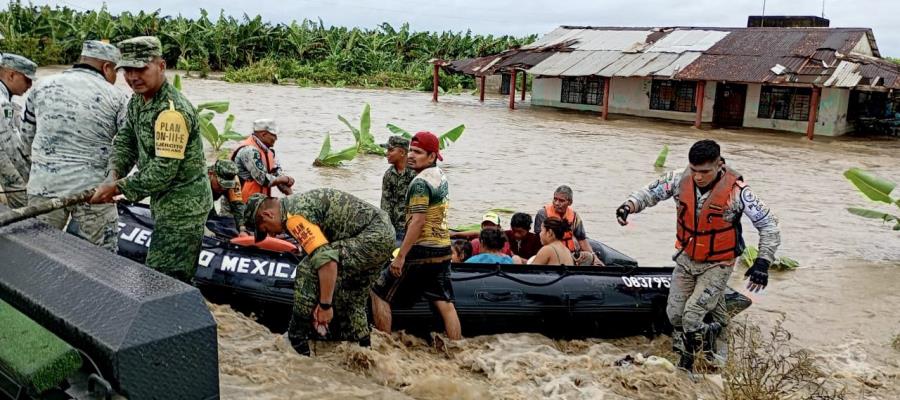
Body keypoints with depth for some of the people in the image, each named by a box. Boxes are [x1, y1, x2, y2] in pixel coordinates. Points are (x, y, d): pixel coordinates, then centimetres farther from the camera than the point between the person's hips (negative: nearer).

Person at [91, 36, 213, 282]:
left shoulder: (172, 111, -24)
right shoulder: (139, 100, 8)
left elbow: (163, 171, -27)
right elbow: (125, 140, 11)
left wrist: (118, 188, -19)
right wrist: (114, 175, -8)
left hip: (182, 207, -10)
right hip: (164, 203, 10)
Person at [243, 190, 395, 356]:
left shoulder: (295, 215, -15)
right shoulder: (297, 202, 17)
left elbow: (326, 259, -25)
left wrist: (325, 305, -17)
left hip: (372, 235, -11)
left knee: (308, 270, -13)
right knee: (352, 299, 23)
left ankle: (298, 343, -4)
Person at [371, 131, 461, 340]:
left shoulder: (420, 182, -15)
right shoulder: (441, 177, 13)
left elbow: (418, 222, -22)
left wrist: (400, 256, -20)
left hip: (422, 251, -9)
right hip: (443, 250, 9)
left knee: (379, 293, 4)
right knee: (445, 304, 9)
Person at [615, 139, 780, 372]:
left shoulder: (736, 190, -24)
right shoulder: (681, 180, -13)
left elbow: (768, 224, -17)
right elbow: (651, 192, 1)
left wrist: (763, 262, -25)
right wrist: (630, 205, -20)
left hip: (717, 265, -5)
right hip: (686, 259, 5)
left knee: (692, 316, -13)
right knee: (674, 313, 9)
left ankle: (687, 363, 9)